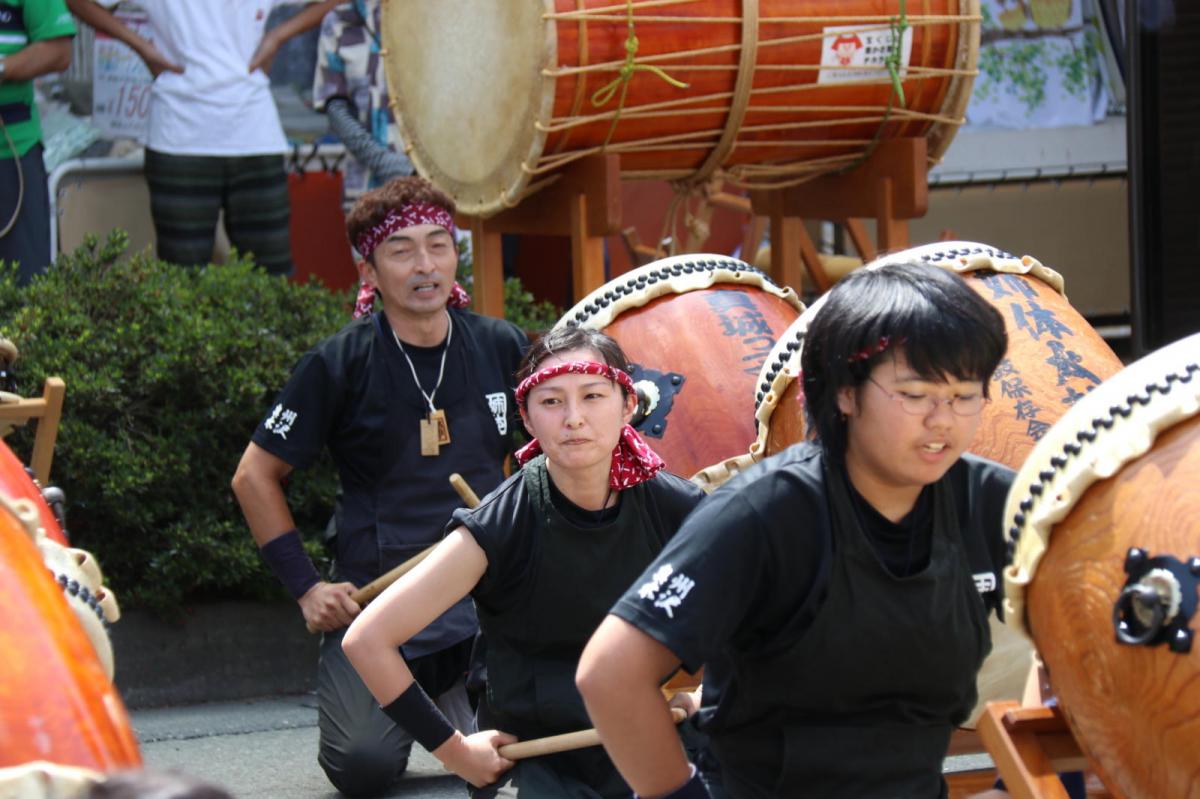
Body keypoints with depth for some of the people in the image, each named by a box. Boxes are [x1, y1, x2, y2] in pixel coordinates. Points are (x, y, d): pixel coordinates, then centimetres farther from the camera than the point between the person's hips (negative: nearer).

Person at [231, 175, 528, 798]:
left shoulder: (501, 349, 4)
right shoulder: (340, 365, -5)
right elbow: (255, 477, 2)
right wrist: (305, 587, -4)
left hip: (488, 590, 2)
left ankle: (452, 693, 19)